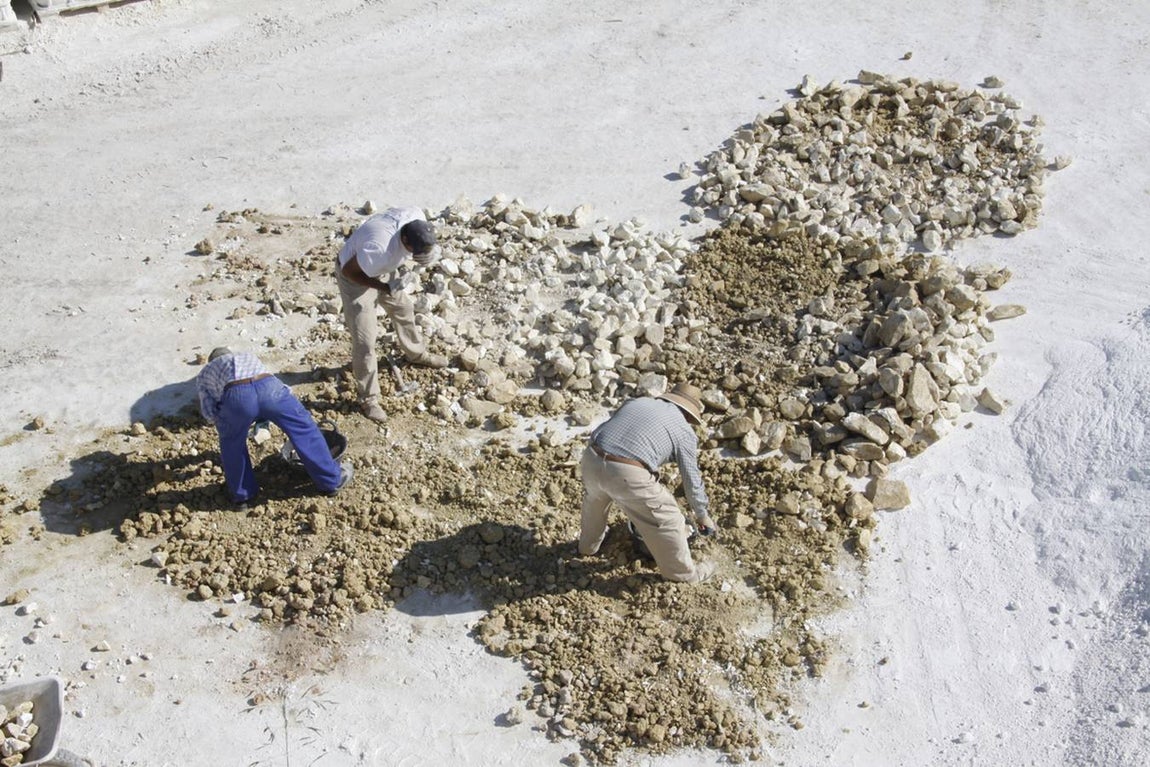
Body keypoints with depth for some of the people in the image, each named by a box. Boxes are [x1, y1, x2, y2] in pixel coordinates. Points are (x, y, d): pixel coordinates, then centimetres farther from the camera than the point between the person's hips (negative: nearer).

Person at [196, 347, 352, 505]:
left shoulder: (204, 373, 38)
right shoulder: (249, 357, 47)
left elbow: (209, 411, 26)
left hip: (237, 395, -1)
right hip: (269, 387, 2)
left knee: (232, 443, 28)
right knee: (304, 429, 20)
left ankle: (243, 493, 37)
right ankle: (332, 479, 29)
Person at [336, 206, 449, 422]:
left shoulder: (416, 217, -27)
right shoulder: (378, 249, -44)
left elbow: (424, 244, -3)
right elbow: (348, 270, -28)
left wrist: (428, 253, -25)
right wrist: (383, 287, -30)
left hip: (382, 269, 7)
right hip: (355, 276, -7)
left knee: (404, 309, 25)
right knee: (364, 341, -4)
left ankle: (417, 354, 52)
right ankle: (368, 399, 11)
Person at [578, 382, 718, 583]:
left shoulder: (637, 402, 25)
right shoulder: (684, 431, 12)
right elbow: (692, 480, 18)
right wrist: (702, 515, 33)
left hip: (592, 459, 6)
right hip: (627, 475, -5)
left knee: (594, 499, 38)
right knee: (667, 521, 15)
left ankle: (588, 544, 59)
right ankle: (683, 572, 32)